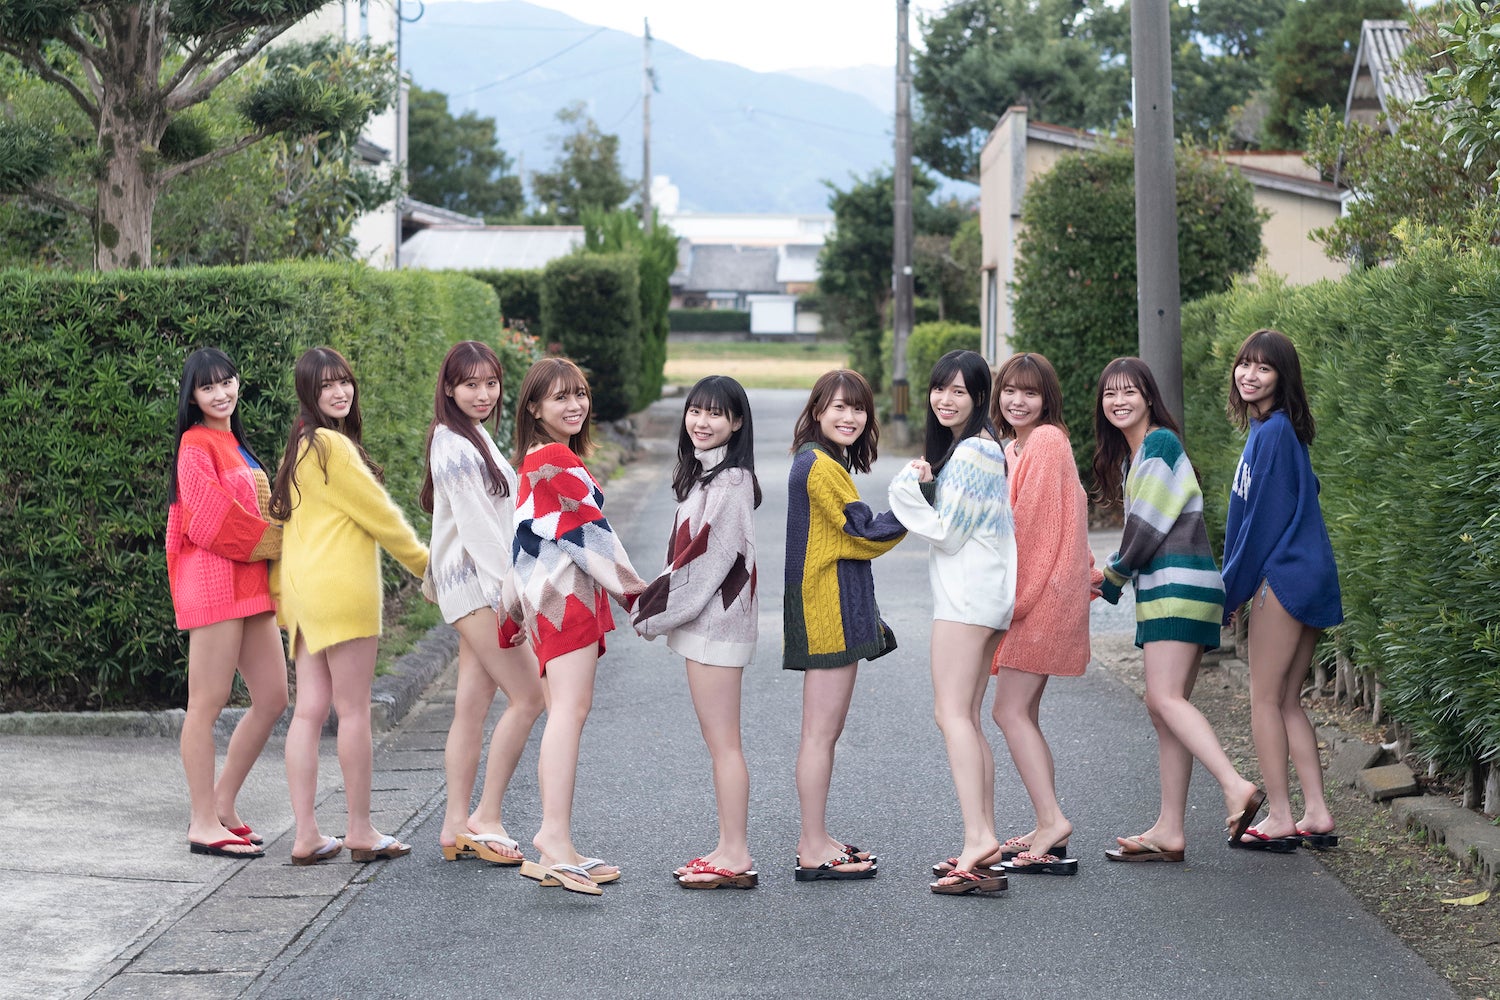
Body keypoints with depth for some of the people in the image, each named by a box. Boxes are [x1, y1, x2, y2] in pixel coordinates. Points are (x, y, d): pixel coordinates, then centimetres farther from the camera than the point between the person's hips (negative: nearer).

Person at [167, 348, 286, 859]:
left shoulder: (235, 444, 21)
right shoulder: (197, 445, -8)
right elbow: (211, 518, -16)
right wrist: (274, 542, -8)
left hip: (249, 582, 9)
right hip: (214, 580, -9)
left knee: (272, 697, 7)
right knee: (208, 702, -6)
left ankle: (221, 806, 17)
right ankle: (204, 824, -3)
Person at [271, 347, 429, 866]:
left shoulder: (301, 446, 17)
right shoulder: (332, 445, -13)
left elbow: (286, 515, 19)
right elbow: (379, 513, -7)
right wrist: (425, 562, 6)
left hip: (305, 586, 9)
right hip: (341, 587, -9)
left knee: (309, 710, 5)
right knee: (354, 710, -2)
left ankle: (306, 835, 5)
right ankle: (360, 831, 4)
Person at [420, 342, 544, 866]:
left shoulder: (478, 438, 18)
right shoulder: (453, 445, -13)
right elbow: (474, 523, -19)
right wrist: (507, 587, -22)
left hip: (488, 584, 9)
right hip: (474, 584, -9)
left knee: (473, 705, 7)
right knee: (528, 695, -10)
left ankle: (457, 824, 7)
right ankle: (486, 818, -6)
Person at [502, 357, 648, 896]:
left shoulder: (535, 462, 21)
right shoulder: (557, 458, -10)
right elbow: (591, 528, -11)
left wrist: (516, 611, 28)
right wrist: (633, 590, -6)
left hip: (549, 597, 11)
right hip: (569, 594, -11)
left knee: (564, 714, 8)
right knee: (571, 710, -18)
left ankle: (554, 850, 8)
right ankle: (555, 836, -27)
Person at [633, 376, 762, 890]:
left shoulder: (732, 480, -15)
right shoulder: (701, 473, 16)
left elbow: (712, 557, -19)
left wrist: (659, 610, -12)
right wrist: (655, 603, 10)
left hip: (718, 619, -10)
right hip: (702, 619, 10)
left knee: (723, 741, -7)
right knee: (718, 740, 11)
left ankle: (736, 857, -3)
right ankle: (729, 849, 15)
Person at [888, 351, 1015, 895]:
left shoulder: (970, 452, -13)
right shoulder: (983, 447, 19)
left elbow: (948, 532, -13)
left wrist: (908, 488, -4)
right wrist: (925, 483, 1)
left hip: (967, 592, -11)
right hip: (984, 592, 11)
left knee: (952, 713, -16)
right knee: (967, 719, 10)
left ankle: (977, 836, -26)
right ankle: (986, 840, 9)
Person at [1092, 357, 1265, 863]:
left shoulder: (1160, 442, -8)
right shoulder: (1132, 455, 22)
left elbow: (1148, 524, -11)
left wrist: (1113, 577, 1)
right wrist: (1114, 573, 9)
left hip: (1177, 584, -10)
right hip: (1165, 590, 10)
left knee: (1165, 698, -19)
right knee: (1165, 706, 5)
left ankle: (1236, 786, -29)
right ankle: (1169, 831, 4)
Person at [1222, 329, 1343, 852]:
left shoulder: (1273, 433, -13)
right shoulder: (1270, 430, 15)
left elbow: (1265, 517, -14)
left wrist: (1230, 592, -7)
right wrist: (1234, 588, 18)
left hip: (1284, 576, -9)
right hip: (1310, 578, 9)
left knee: (1265, 699, -3)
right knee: (1288, 702, 11)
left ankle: (1279, 818, -1)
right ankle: (1316, 815, 10)